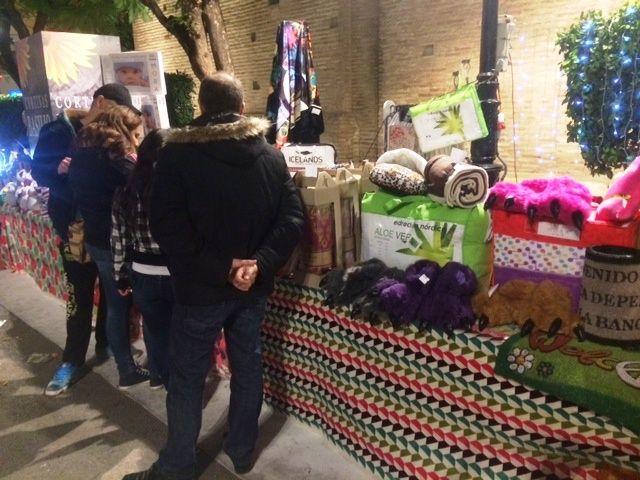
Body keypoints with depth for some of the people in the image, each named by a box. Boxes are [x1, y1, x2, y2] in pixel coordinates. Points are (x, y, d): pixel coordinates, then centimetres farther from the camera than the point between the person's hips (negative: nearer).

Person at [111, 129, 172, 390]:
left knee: (155, 328, 23)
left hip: (143, 275, 4)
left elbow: (119, 239, 4)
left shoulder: (126, 192, -3)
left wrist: (121, 276, 15)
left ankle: (159, 375, 44)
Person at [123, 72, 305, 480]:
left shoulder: (178, 154, -9)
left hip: (201, 288, -3)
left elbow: (166, 226, -17)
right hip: (253, 287, 4)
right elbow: (293, 217, -6)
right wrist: (260, 264, -14)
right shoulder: (271, 155, 1)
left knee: (188, 378, 12)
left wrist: (217, 268, -16)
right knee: (247, 366, 18)